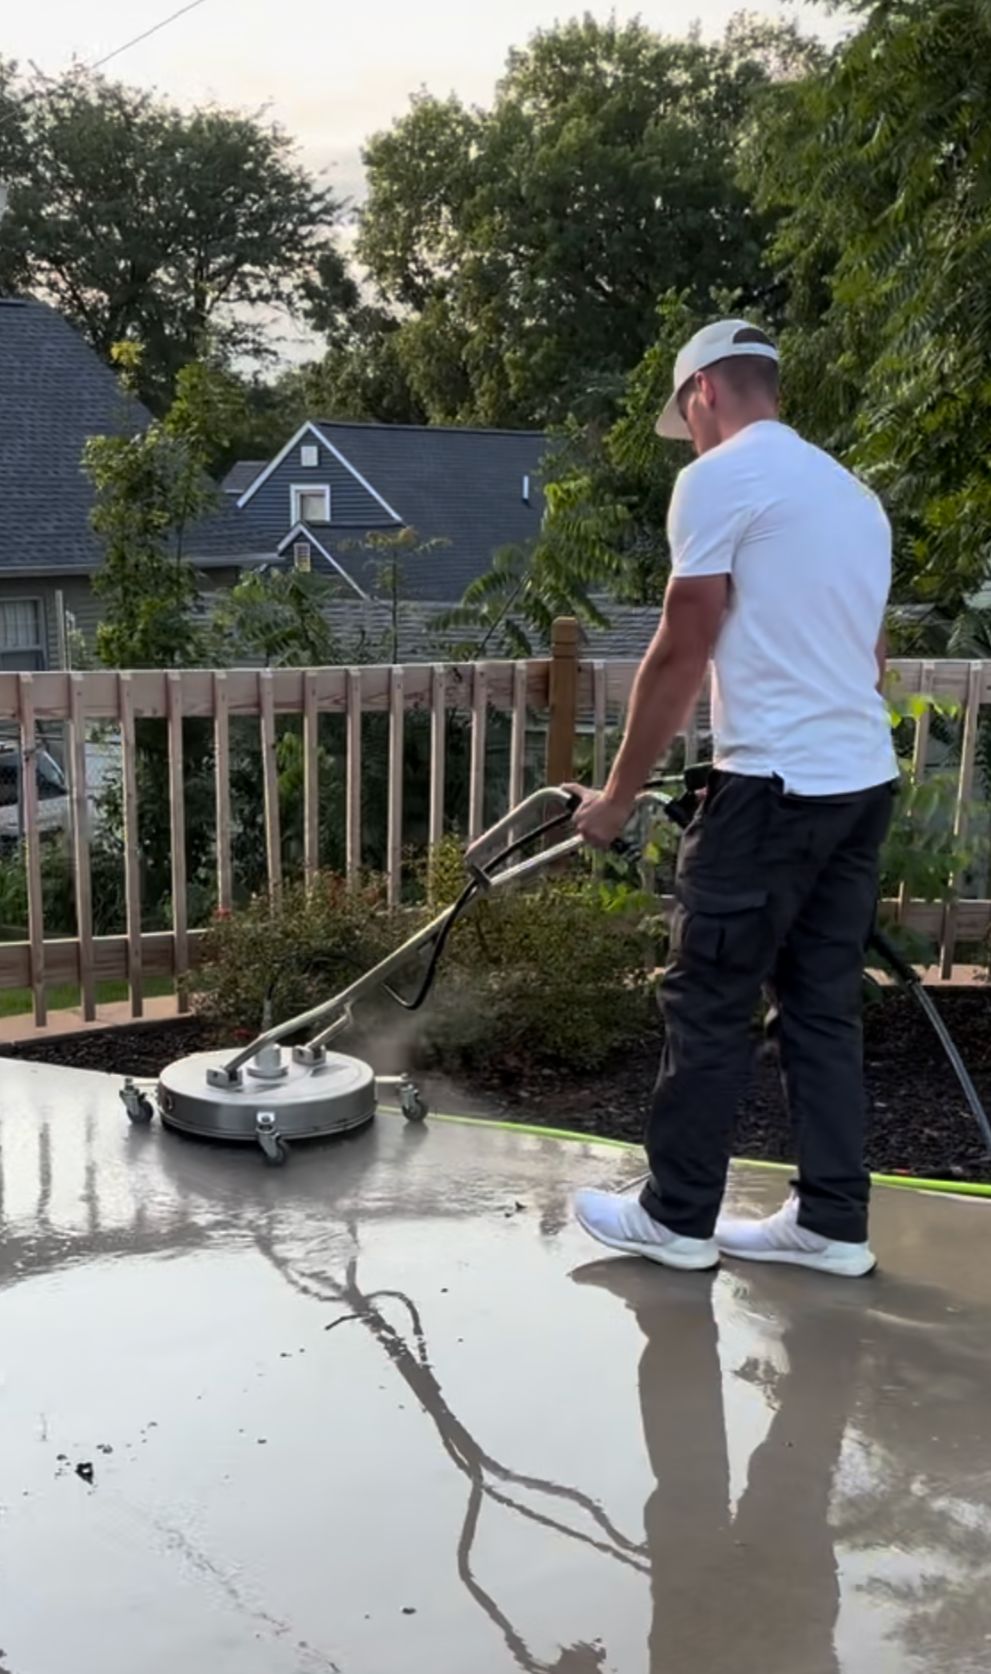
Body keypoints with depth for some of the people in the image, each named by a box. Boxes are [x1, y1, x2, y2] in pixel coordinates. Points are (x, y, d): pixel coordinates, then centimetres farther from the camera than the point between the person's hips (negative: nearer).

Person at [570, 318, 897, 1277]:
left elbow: (680, 656, -10)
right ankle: (832, 1223, 17)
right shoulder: (852, 491, 18)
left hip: (775, 785, -8)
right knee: (824, 1007, 12)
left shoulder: (720, 478, -7)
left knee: (707, 1006, 2)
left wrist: (618, 795, -3)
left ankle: (677, 1219, 12)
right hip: (864, 782, 8)